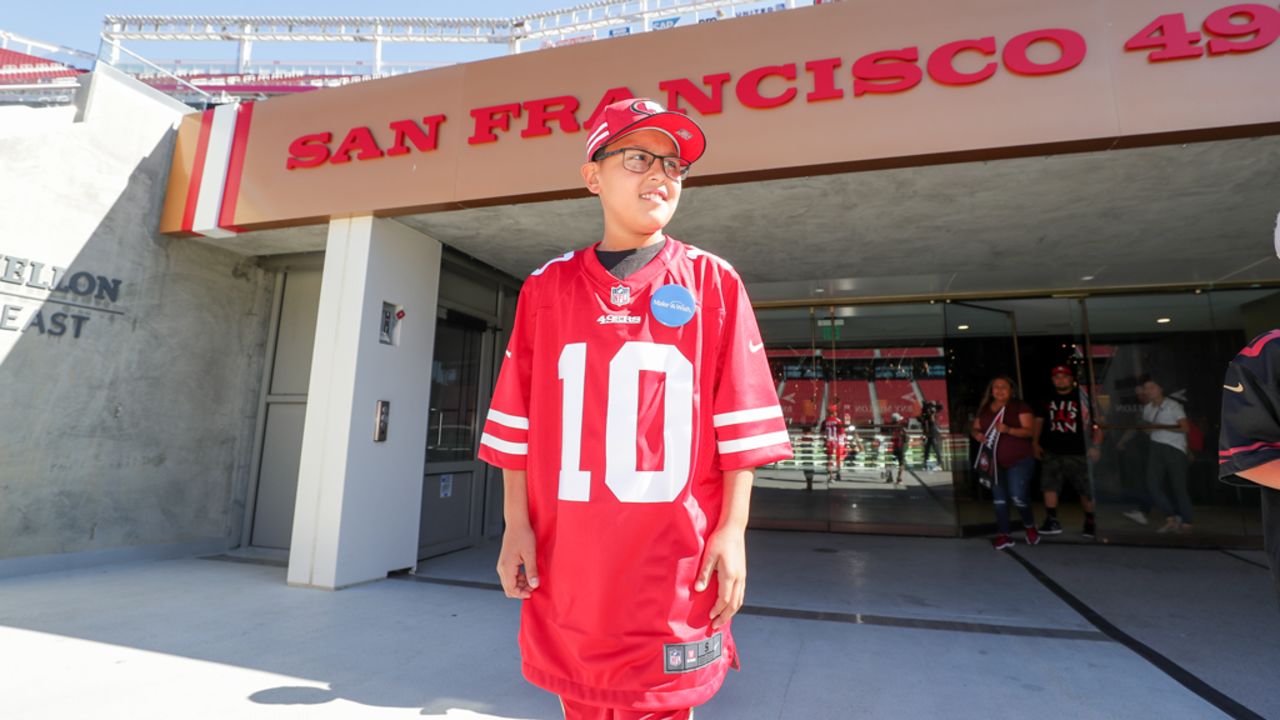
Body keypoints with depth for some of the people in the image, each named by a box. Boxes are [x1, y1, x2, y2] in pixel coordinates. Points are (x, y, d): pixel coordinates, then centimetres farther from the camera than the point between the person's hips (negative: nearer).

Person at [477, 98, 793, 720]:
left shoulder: (713, 283, 1)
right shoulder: (546, 287, 6)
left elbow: (740, 426, -2)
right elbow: (516, 423, 6)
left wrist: (732, 529, -6)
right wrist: (516, 524, 3)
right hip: (566, 569, 3)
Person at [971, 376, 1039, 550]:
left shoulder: (1020, 406, -4)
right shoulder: (985, 409, 10)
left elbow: (1029, 430, -12)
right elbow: (974, 428, 13)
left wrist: (1009, 430, -29)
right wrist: (976, 434, -10)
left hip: (1020, 460, -5)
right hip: (995, 462, 5)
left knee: (1018, 497, -11)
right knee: (999, 499, 7)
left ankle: (1029, 526, 18)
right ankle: (1004, 535, 17)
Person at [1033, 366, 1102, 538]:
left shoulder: (1083, 397, -1)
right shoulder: (1047, 399, 11)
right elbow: (1038, 421, 17)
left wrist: (1095, 446, -9)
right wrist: (1035, 443, 10)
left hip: (1078, 452, -3)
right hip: (1051, 452, 3)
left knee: (1085, 489, 5)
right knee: (1049, 485, -3)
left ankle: (1090, 522, 22)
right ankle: (1052, 522, 3)